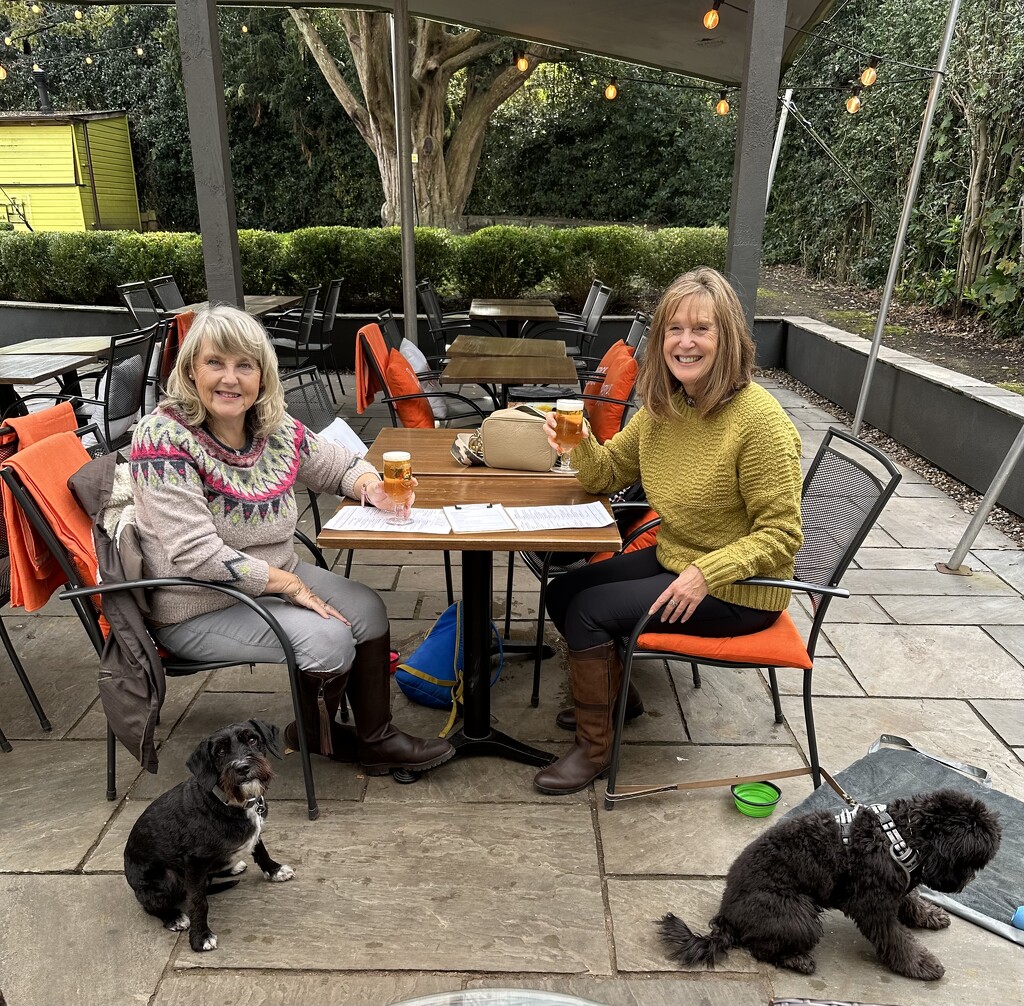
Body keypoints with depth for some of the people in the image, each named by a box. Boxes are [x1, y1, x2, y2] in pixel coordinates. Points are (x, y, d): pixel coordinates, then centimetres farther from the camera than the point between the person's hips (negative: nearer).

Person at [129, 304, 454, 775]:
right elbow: (196, 555, -27)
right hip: (198, 608, -7)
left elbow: (343, 465, 13)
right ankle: (316, 737, 12)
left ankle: (374, 736, 10)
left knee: (366, 609, -7)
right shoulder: (165, 438, -22)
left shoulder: (276, 430, -3)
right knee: (328, 639, -20)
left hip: (275, 575, 7)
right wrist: (291, 586, -22)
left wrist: (370, 484, -12)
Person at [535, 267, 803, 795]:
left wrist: (707, 573, -30)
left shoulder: (759, 418, -23)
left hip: (737, 591, -8)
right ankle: (616, 694, 29)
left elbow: (780, 535, -20)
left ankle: (594, 749, 5)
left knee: (589, 611, -17)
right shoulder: (663, 406, -2)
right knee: (561, 591, 5)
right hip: (672, 560, 8)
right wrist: (580, 442, -13)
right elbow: (608, 474, 8)